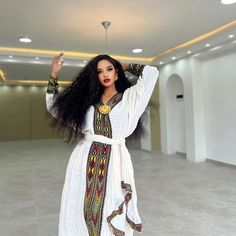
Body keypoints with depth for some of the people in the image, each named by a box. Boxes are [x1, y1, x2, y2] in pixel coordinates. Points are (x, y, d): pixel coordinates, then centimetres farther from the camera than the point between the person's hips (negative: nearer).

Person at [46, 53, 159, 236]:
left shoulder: (128, 97, 7)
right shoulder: (86, 98, 13)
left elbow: (151, 72, 2)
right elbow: (55, 108, 17)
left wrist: (126, 67, 15)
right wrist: (54, 76, 12)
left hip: (114, 162, -2)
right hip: (84, 160, 3)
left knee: (111, 219, 4)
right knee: (80, 212, 9)